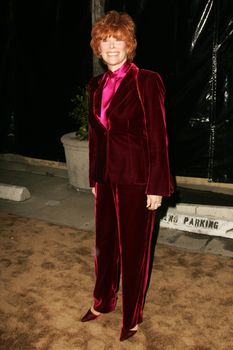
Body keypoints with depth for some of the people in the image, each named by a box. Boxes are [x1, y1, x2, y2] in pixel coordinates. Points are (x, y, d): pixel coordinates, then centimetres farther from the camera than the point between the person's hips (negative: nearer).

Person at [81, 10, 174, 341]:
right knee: (105, 242, 19)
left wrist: (156, 187, -14)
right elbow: (95, 134, 13)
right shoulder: (97, 85, 8)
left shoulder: (147, 81, -11)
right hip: (107, 176, 6)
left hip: (136, 178, -6)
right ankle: (103, 301, 42)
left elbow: (158, 137, -12)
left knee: (134, 248, 8)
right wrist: (94, 178, 15)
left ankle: (132, 317, 29)